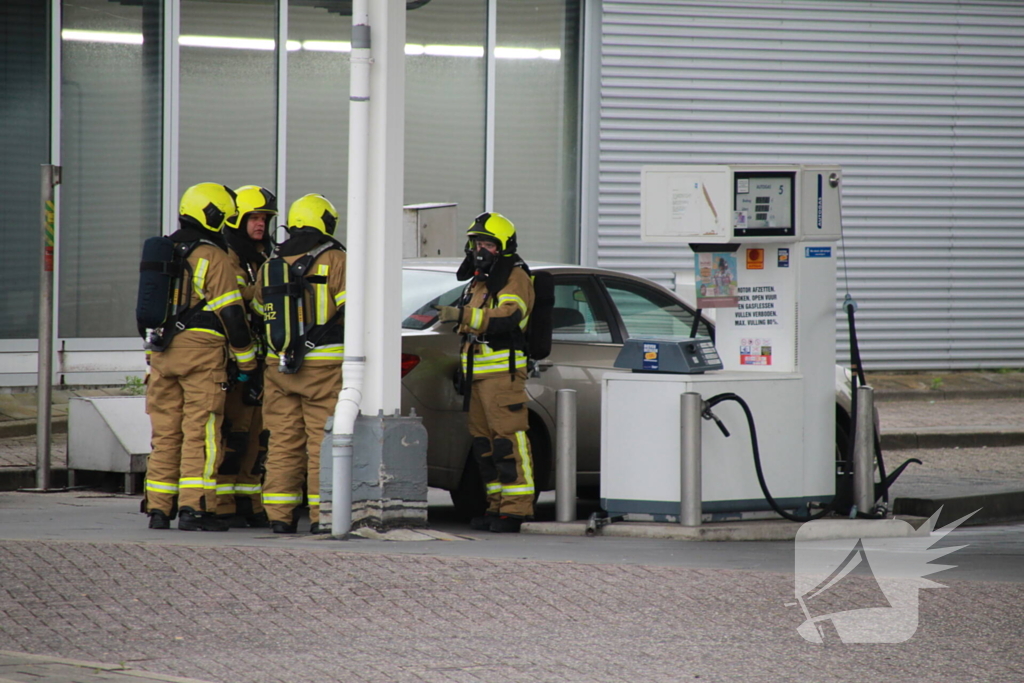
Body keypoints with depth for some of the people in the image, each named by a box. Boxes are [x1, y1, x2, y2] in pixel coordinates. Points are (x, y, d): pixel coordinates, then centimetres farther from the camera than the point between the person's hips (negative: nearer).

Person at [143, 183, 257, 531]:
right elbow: (231, 313, -9)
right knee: (200, 431, -6)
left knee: (166, 433, 9)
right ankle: (194, 509, -11)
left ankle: (158, 508, 7)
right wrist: (247, 361, -1)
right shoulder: (213, 258, -7)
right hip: (202, 351, -6)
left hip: (162, 352, 6)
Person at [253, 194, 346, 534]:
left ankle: (280, 515, 7)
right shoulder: (333, 260, -6)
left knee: (283, 441, 8)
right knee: (323, 442, -2)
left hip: (279, 365, 5)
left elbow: (259, 314, 14)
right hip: (324, 365, -5)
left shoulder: (270, 266, 11)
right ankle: (322, 515, -6)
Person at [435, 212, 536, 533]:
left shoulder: (515, 279, -6)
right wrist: (464, 374, 31)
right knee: (484, 442, 7)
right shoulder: (478, 281, 24)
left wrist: (462, 315, -30)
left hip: (503, 371, -10)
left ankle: (515, 509, -16)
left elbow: (507, 318, -24)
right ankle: (497, 507, 10)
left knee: (508, 439, -13)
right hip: (479, 373, 10)